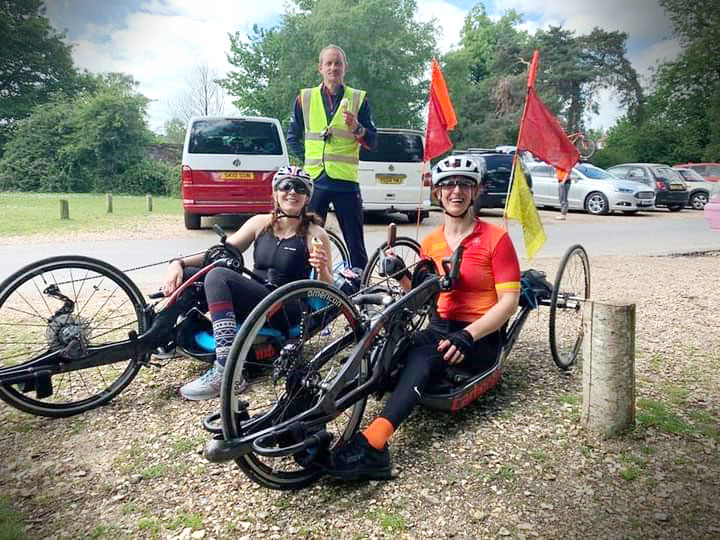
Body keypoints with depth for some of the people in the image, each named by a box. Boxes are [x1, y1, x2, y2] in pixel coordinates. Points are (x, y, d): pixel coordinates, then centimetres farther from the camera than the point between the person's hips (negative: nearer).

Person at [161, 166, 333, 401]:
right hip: (253, 304, 5)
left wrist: (322, 270, -26)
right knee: (182, 275, -10)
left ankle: (227, 369, -35)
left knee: (218, 276, -28)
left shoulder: (315, 234, -5)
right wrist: (179, 262, -8)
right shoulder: (261, 223, 7)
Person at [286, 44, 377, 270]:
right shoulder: (305, 98, 10)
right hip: (314, 180, 1)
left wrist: (357, 128, -16)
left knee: (356, 244, 2)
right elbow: (293, 138, 17)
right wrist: (310, 158, 2)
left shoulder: (358, 99, 8)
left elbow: (373, 142, 3)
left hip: (346, 181, -1)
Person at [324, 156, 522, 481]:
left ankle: (372, 442, -49)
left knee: (424, 354, -35)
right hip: (440, 327, 5)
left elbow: (509, 301, -10)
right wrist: (402, 276, -8)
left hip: (481, 337, -5)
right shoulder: (430, 243, 12)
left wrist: (467, 336, -24)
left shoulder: (496, 238, -3)